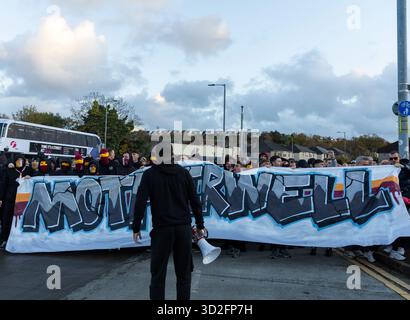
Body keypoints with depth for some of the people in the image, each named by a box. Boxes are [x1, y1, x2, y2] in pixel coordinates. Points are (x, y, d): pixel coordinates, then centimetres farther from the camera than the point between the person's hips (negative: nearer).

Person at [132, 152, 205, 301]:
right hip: (184, 228, 2)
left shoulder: (150, 174, -1)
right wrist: (200, 225, 12)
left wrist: (136, 227, 1)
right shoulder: (183, 172, 6)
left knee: (158, 273, 8)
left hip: (162, 228, -2)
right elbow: (195, 201, 5)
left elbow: (140, 202, -7)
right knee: (184, 273, 11)